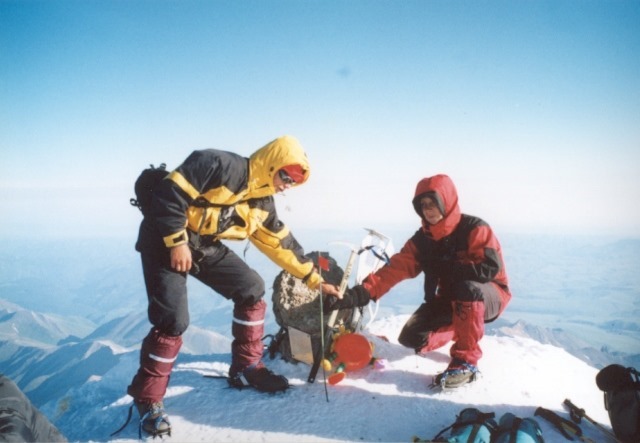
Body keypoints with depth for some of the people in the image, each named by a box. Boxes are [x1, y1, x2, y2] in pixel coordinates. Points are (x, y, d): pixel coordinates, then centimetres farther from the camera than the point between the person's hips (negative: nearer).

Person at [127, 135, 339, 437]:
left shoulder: (262, 204, 3)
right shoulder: (221, 166, -23)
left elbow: (282, 243, 10)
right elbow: (170, 192, -26)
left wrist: (315, 280, 10)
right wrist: (178, 242, -24)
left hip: (206, 247, 8)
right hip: (166, 243, -8)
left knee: (251, 289, 2)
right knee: (173, 321, -16)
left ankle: (246, 368, 16)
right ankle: (147, 399, 4)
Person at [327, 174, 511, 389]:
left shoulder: (474, 228, -20)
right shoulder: (422, 239, -5)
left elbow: (490, 267, -33)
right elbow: (395, 269, -15)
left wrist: (446, 268, -25)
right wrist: (358, 294, -29)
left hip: (490, 296, -5)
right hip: (450, 300, 6)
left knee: (467, 287, -40)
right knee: (411, 337, -10)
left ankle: (466, 361, -24)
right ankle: (462, 329, 18)